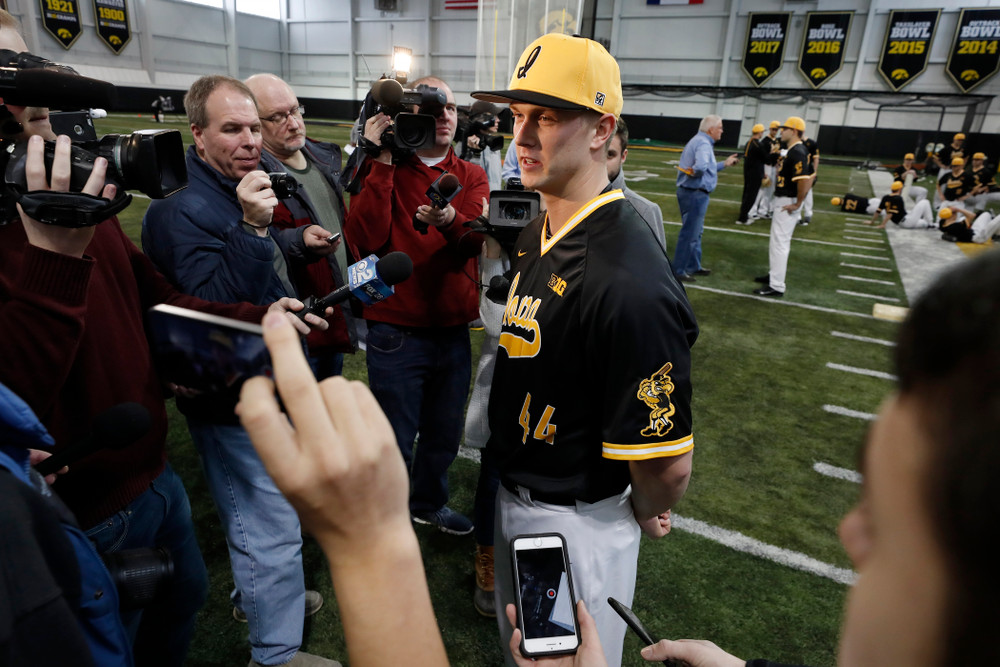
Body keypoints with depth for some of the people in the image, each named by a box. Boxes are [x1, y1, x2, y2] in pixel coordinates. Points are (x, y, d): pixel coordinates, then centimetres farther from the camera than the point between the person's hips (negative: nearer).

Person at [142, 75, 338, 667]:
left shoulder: (241, 188, 10)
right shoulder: (180, 209, -22)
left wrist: (296, 239, 10)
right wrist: (252, 228, -37)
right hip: (236, 404, -10)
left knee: (259, 513, 27)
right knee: (273, 528, 2)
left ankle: (256, 595, 50)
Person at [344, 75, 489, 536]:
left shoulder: (471, 177, 7)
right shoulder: (381, 170, -3)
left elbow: (474, 238, -12)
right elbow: (367, 238, -19)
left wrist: (448, 219, -34)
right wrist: (382, 161, -19)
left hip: (454, 329, 4)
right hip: (397, 331, -4)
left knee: (444, 433, 20)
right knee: (395, 440, 7)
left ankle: (428, 502, 47)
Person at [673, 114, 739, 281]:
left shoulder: (698, 141, 15)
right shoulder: (703, 144, -17)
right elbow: (701, 166, -37)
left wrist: (724, 164, 28)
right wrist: (695, 174, -16)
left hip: (691, 193, 11)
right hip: (695, 194, -11)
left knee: (696, 232, 20)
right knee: (689, 234, -3)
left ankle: (694, 266, 31)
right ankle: (678, 270, 5)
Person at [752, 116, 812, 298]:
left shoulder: (798, 152, -20)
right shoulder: (791, 150, 11)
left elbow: (805, 181, -30)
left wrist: (797, 204, -23)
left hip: (788, 203, -11)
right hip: (782, 201, 11)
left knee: (779, 243, -8)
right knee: (777, 241, 22)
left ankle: (776, 286, -5)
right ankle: (774, 274, 37)